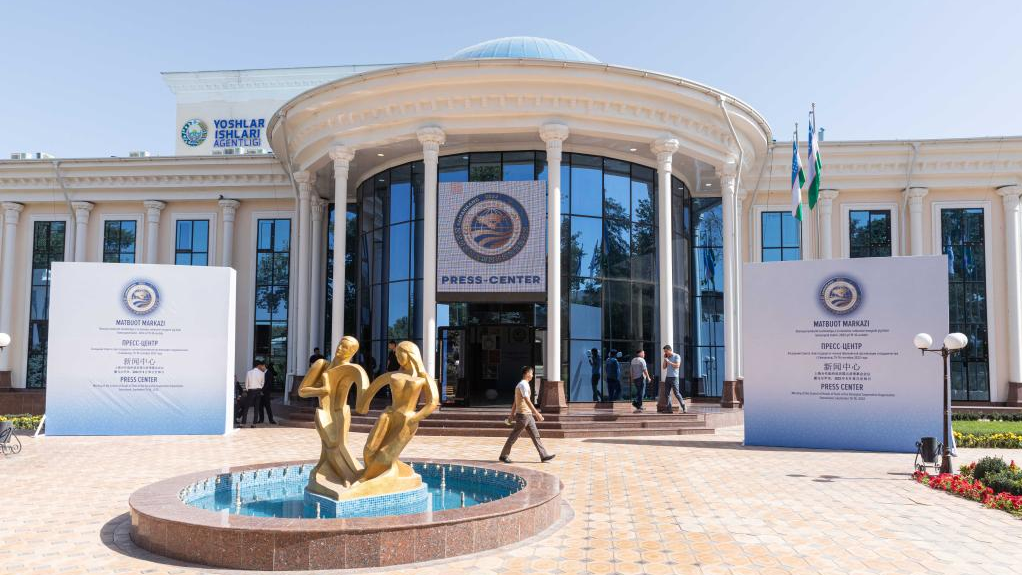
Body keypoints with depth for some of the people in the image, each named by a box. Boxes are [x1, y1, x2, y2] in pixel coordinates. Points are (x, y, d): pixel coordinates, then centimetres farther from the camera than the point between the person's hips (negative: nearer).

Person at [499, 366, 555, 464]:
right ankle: (504, 455, 8)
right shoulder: (523, 385, -15)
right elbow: (527, 401, -23)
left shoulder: (521, 385, 16)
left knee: (535, 435, 7)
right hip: (523, 415, -10)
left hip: (528, 415, 10)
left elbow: (515, 402, 20)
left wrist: (512, 414, 23)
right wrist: (537, 413, -25)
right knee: (514, 436, -1)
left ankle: (544, 455, 7)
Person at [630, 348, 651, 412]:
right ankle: (639, 406, -3)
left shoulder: (633, 360, 11)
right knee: (641, 392, -1)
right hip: (641, 378, -7)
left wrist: (632, 378, 20)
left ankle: (635, 401, 5)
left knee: (638, 391, 19)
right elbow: (645, 370, -15)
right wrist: (648, 377, -7)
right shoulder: (642, 360, -11)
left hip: (635, 378, 7)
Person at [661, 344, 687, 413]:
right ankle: (669, 408, 2)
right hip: (667, 377, 7)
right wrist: (664, 359, 5)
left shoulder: (676, 356, -4)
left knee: (677, 393, -9)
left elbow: (677, 366, -16)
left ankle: (684, 408, -3)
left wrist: (669, 362, -15)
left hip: (674, 377, -7)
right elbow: (664, 367, 13)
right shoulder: (668, 357, 16)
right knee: (666, 393, 1)